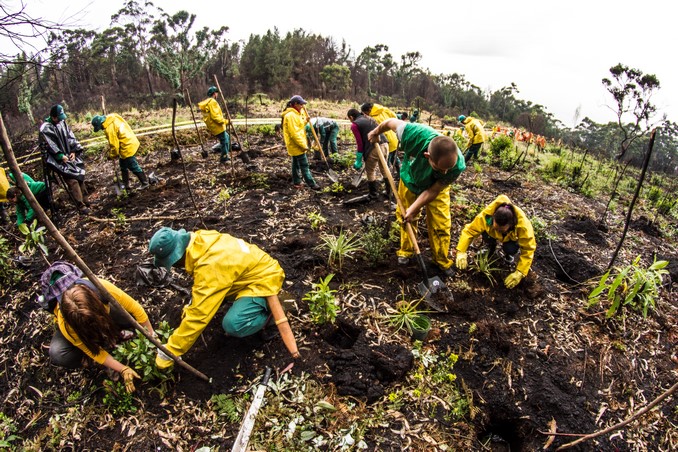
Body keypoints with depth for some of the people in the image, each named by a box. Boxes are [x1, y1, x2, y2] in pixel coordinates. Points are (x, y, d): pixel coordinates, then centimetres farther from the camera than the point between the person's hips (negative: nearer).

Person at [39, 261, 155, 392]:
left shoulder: (102, 288, -43)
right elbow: (93, 351, -25)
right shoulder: (65, 324, -40)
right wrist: (123, 370, -25)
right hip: (74, 322, -1)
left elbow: (136, 308, -27)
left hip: (103, 309, 2)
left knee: (132, 317, -25)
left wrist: (152, 337, -22)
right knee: (58, 355, -30)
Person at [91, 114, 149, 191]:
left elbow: (114, 145, -17)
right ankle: (126, 185, 28)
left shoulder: (109, 129, -22)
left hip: (128, 147, -10)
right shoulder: (113, 118, 3)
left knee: (133, 167, 1)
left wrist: (112, 155, 0)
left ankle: (145, 183, 14)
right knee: (123, 165, 19)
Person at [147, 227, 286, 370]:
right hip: (254, 268, 9)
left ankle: (270, 311, 0)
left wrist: (169, 353, -22)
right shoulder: (199, 240, -8)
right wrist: (193, 303, 20)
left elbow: (198, 315, -31)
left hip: (265, 278, -9)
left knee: (232, 325, -26)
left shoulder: (210, 267, -34)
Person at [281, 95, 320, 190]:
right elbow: (294, 133, -24)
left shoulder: (295, 114, 12)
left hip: (296, 145, 10)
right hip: (296, 145, -10)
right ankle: (311, 183, -3)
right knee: (304, 165, -6)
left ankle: (296, 182, 24)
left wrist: (305, 121, 4)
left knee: (296, 163, 16)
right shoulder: (291, 115, -20)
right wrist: (303, 145, -21)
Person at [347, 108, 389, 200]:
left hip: (373, 148, -7)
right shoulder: (370, 119, 25)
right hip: (384, 144, 7)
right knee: (384, 169, 23)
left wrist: (359, 161, 3)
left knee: (370, 172, 13)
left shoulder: (354, 125, 3)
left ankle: (374, 195, 21)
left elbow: (359, 143, -2)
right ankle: (390, 191, 33)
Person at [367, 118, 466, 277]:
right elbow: (391, 122, -22)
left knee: (440, 224, -1)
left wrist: (414, 209, -23)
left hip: (435, 188, -1)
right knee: (406, 218, 13)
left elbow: (433, 190, -25)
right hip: (409, 181, 1)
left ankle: (442, 262, 21)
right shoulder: (414, 134, -45)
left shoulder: (457, 165, -41)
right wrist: (376, 132, -2)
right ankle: (405, 252, 37)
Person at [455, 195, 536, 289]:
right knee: (486, 234, -33)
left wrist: (519, 273, -39)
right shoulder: (486, 216, -41)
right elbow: (469, 231, -33)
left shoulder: (523, 225, -40)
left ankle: (509, 254, 5)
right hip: (492, 235, 1)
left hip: (512, 237, -1)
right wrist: (461, 252, -43)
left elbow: (528, 249, -32)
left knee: (510, 249, -33)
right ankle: (491, 248, 2)